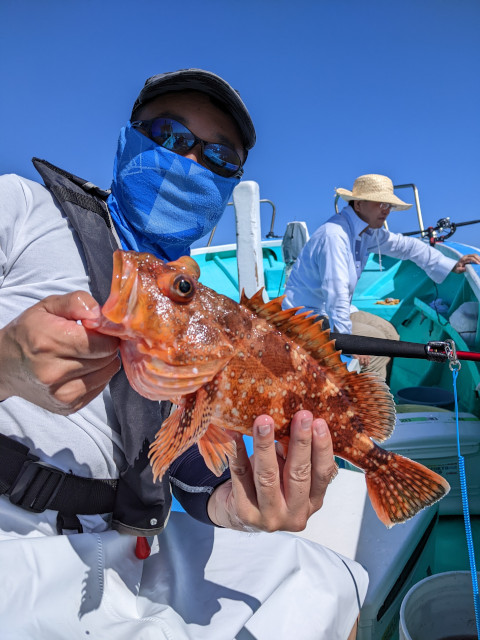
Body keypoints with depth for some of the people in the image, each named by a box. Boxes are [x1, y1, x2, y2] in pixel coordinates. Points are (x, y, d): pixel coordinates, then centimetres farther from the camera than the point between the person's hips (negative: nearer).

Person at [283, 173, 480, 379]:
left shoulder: (367, 230, 4)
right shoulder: (335, 235, -27)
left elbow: (405, 245, 17)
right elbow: (336, 292, -32)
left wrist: (451, 265, 17)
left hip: (331, 310, 10)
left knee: (388, 331, 9)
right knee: (376, 342, -15)